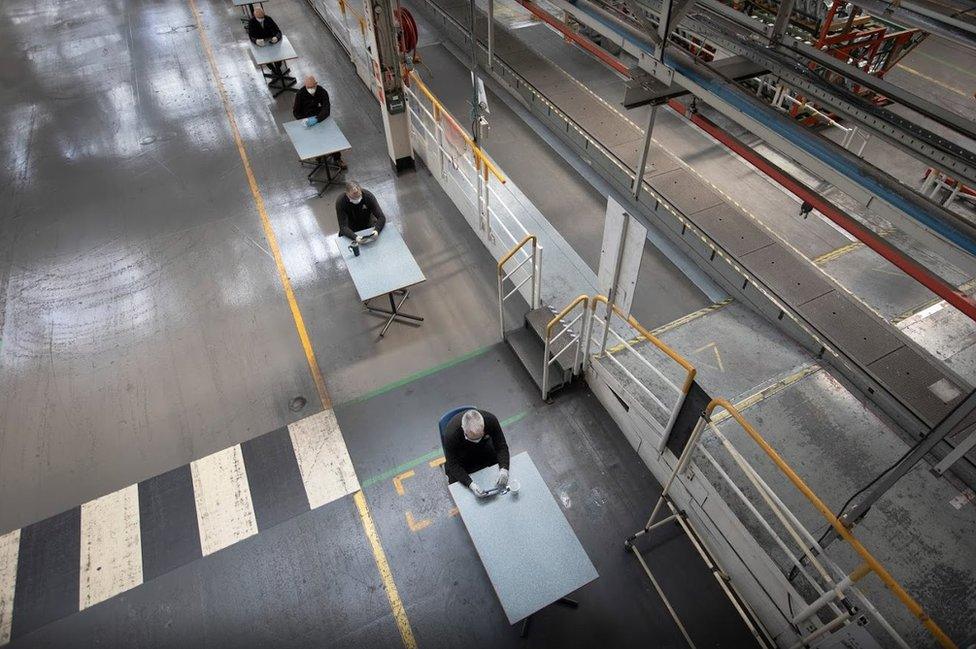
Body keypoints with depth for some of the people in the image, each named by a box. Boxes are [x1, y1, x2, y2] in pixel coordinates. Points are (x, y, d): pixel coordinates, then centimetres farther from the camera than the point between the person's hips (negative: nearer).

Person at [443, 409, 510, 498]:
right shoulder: (451, 433, -38)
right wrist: (470, 484, -42)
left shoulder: (490, 420, -32)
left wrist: (504, 470, -38)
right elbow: (453, 465, -29)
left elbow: (501, 446, -21)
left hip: (484, 449, 2)